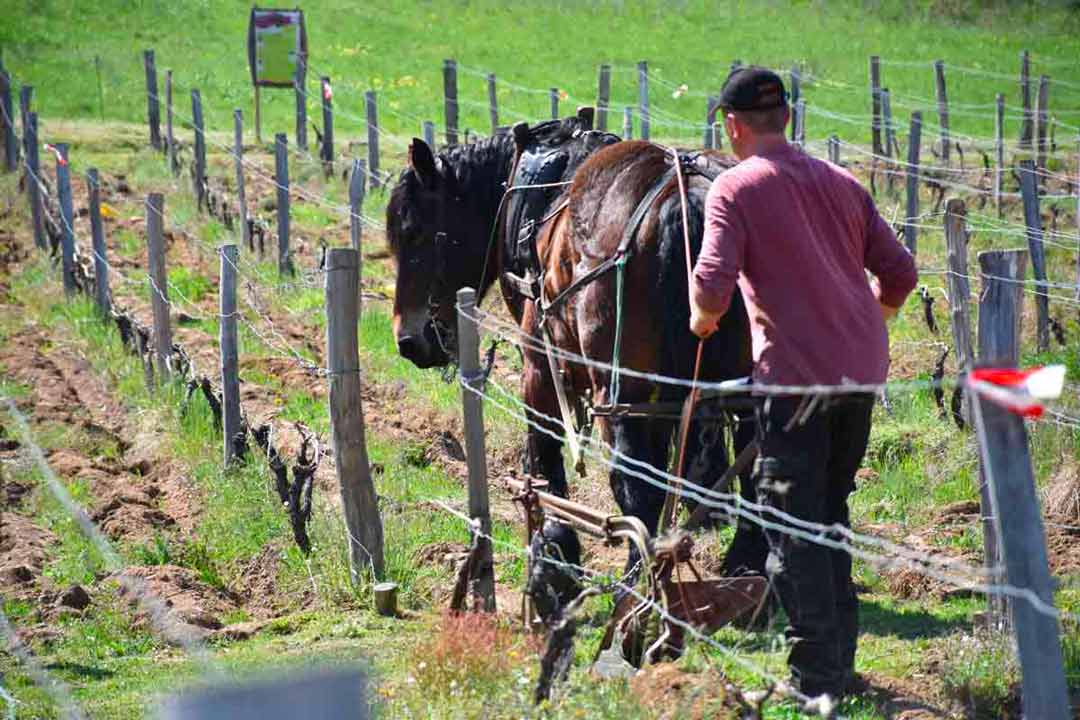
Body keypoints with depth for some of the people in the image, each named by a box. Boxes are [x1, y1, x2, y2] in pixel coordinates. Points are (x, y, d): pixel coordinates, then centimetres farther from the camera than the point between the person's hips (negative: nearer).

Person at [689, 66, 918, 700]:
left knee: (793, 522, -1)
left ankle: (817, 680, -3)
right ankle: (841, 657, 25)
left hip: (796, 374, -6)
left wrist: (702, 317, 6)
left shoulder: (735, 187, -4)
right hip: (864, 370, 6)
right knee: (830, 511, 20)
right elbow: (900, 273, 13)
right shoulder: (842, 183, 14)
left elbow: (713, 284, -15)